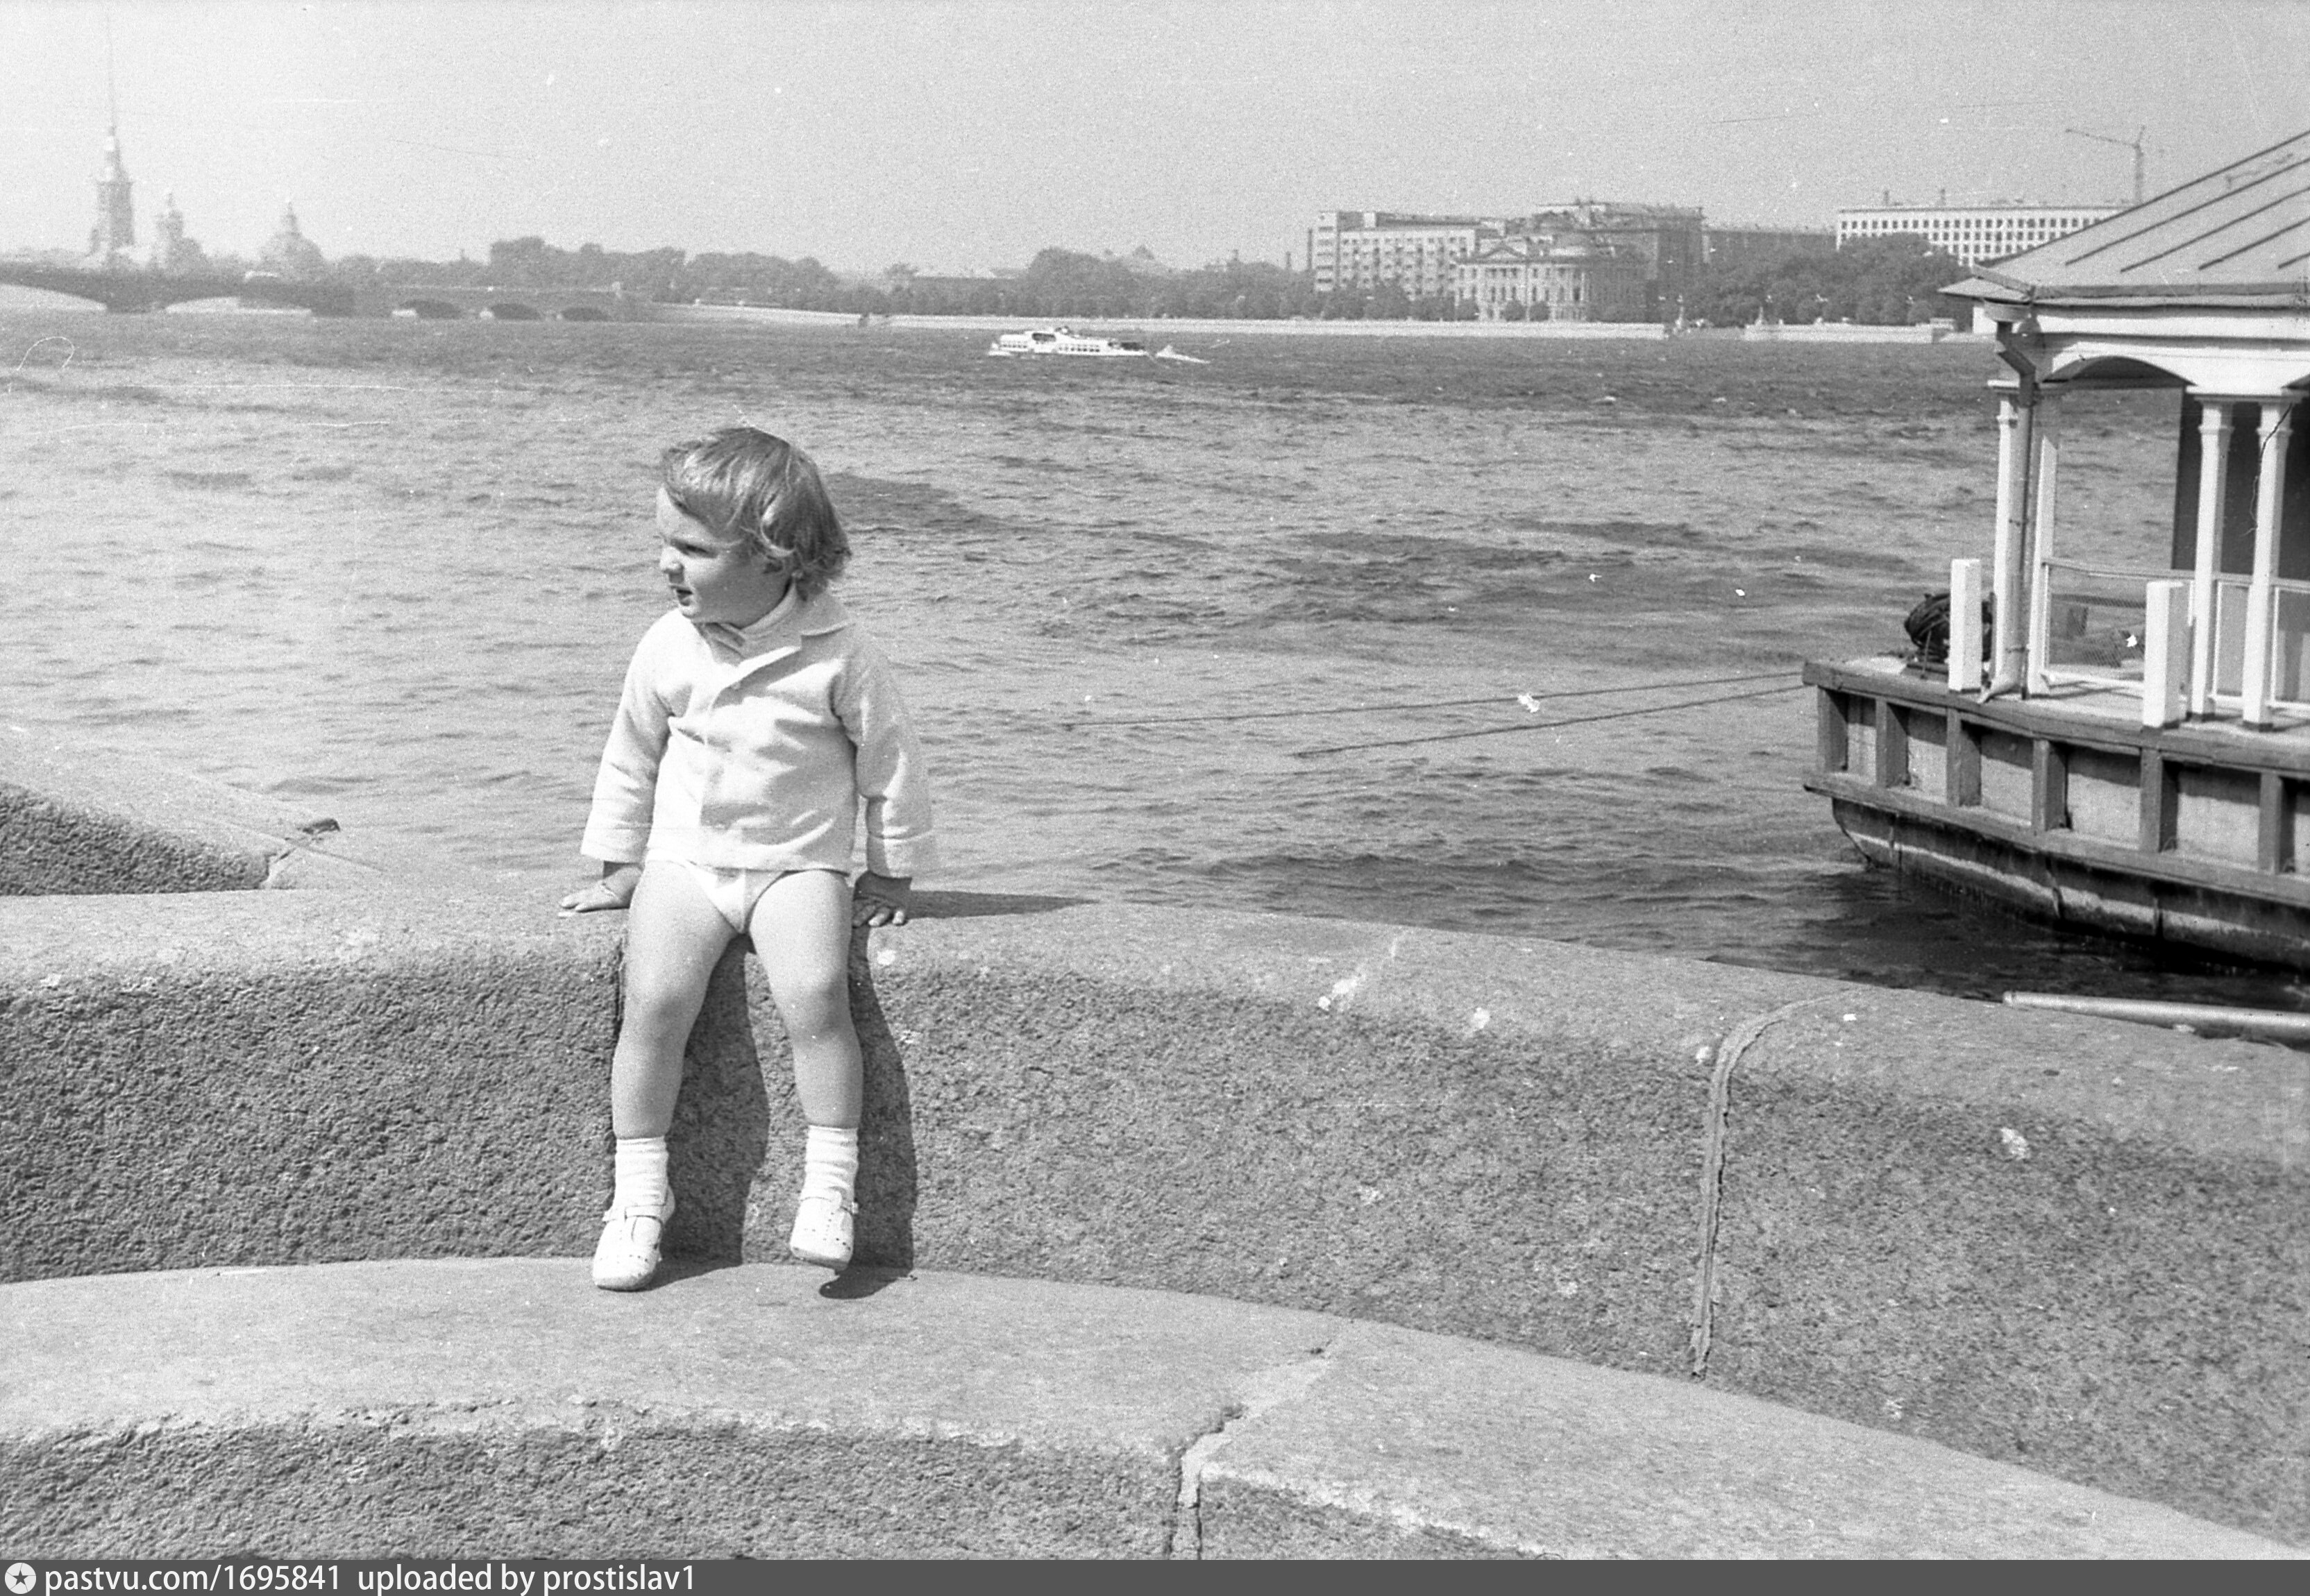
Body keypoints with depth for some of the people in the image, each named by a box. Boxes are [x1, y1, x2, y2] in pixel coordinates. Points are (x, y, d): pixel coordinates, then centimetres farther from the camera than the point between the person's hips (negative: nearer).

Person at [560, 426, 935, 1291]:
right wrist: (620, 864, 15)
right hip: (684, 860, 2)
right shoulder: (668, 647, -1)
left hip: (798, 863, -2)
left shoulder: (838, 654, -10)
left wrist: (891, 870, 6)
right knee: (654, 1000, -20)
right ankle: (638, 1193, -6)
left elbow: (890, 760, 1)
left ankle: (830, 1183, -12)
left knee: (815, 993, -27)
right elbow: (631, 757, 13)